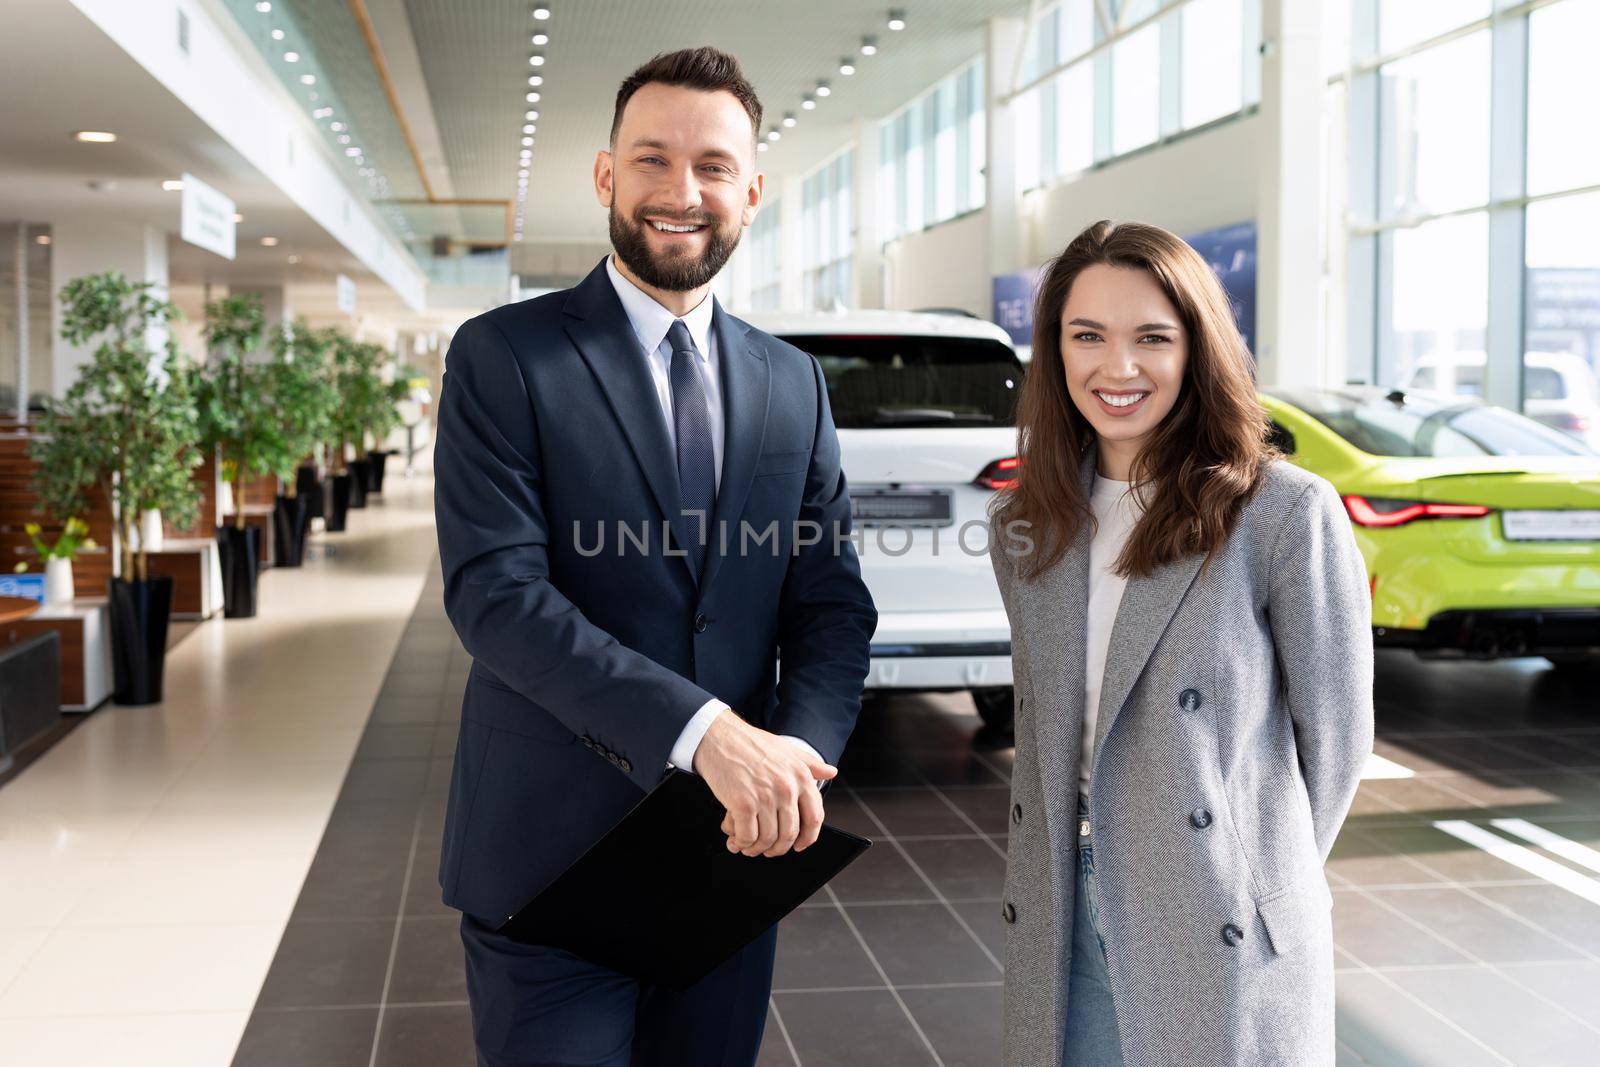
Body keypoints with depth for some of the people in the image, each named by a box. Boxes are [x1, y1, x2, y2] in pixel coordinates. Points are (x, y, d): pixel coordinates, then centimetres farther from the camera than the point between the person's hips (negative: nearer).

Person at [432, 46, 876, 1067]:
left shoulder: (794, 385, 9)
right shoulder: (505, 357, -6)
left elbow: (833, 601, 5)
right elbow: (495, 590, -16)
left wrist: (801, 750, -15)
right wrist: (702, 730, -25)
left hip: (734, 852, 5)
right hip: (551, 857, -4)